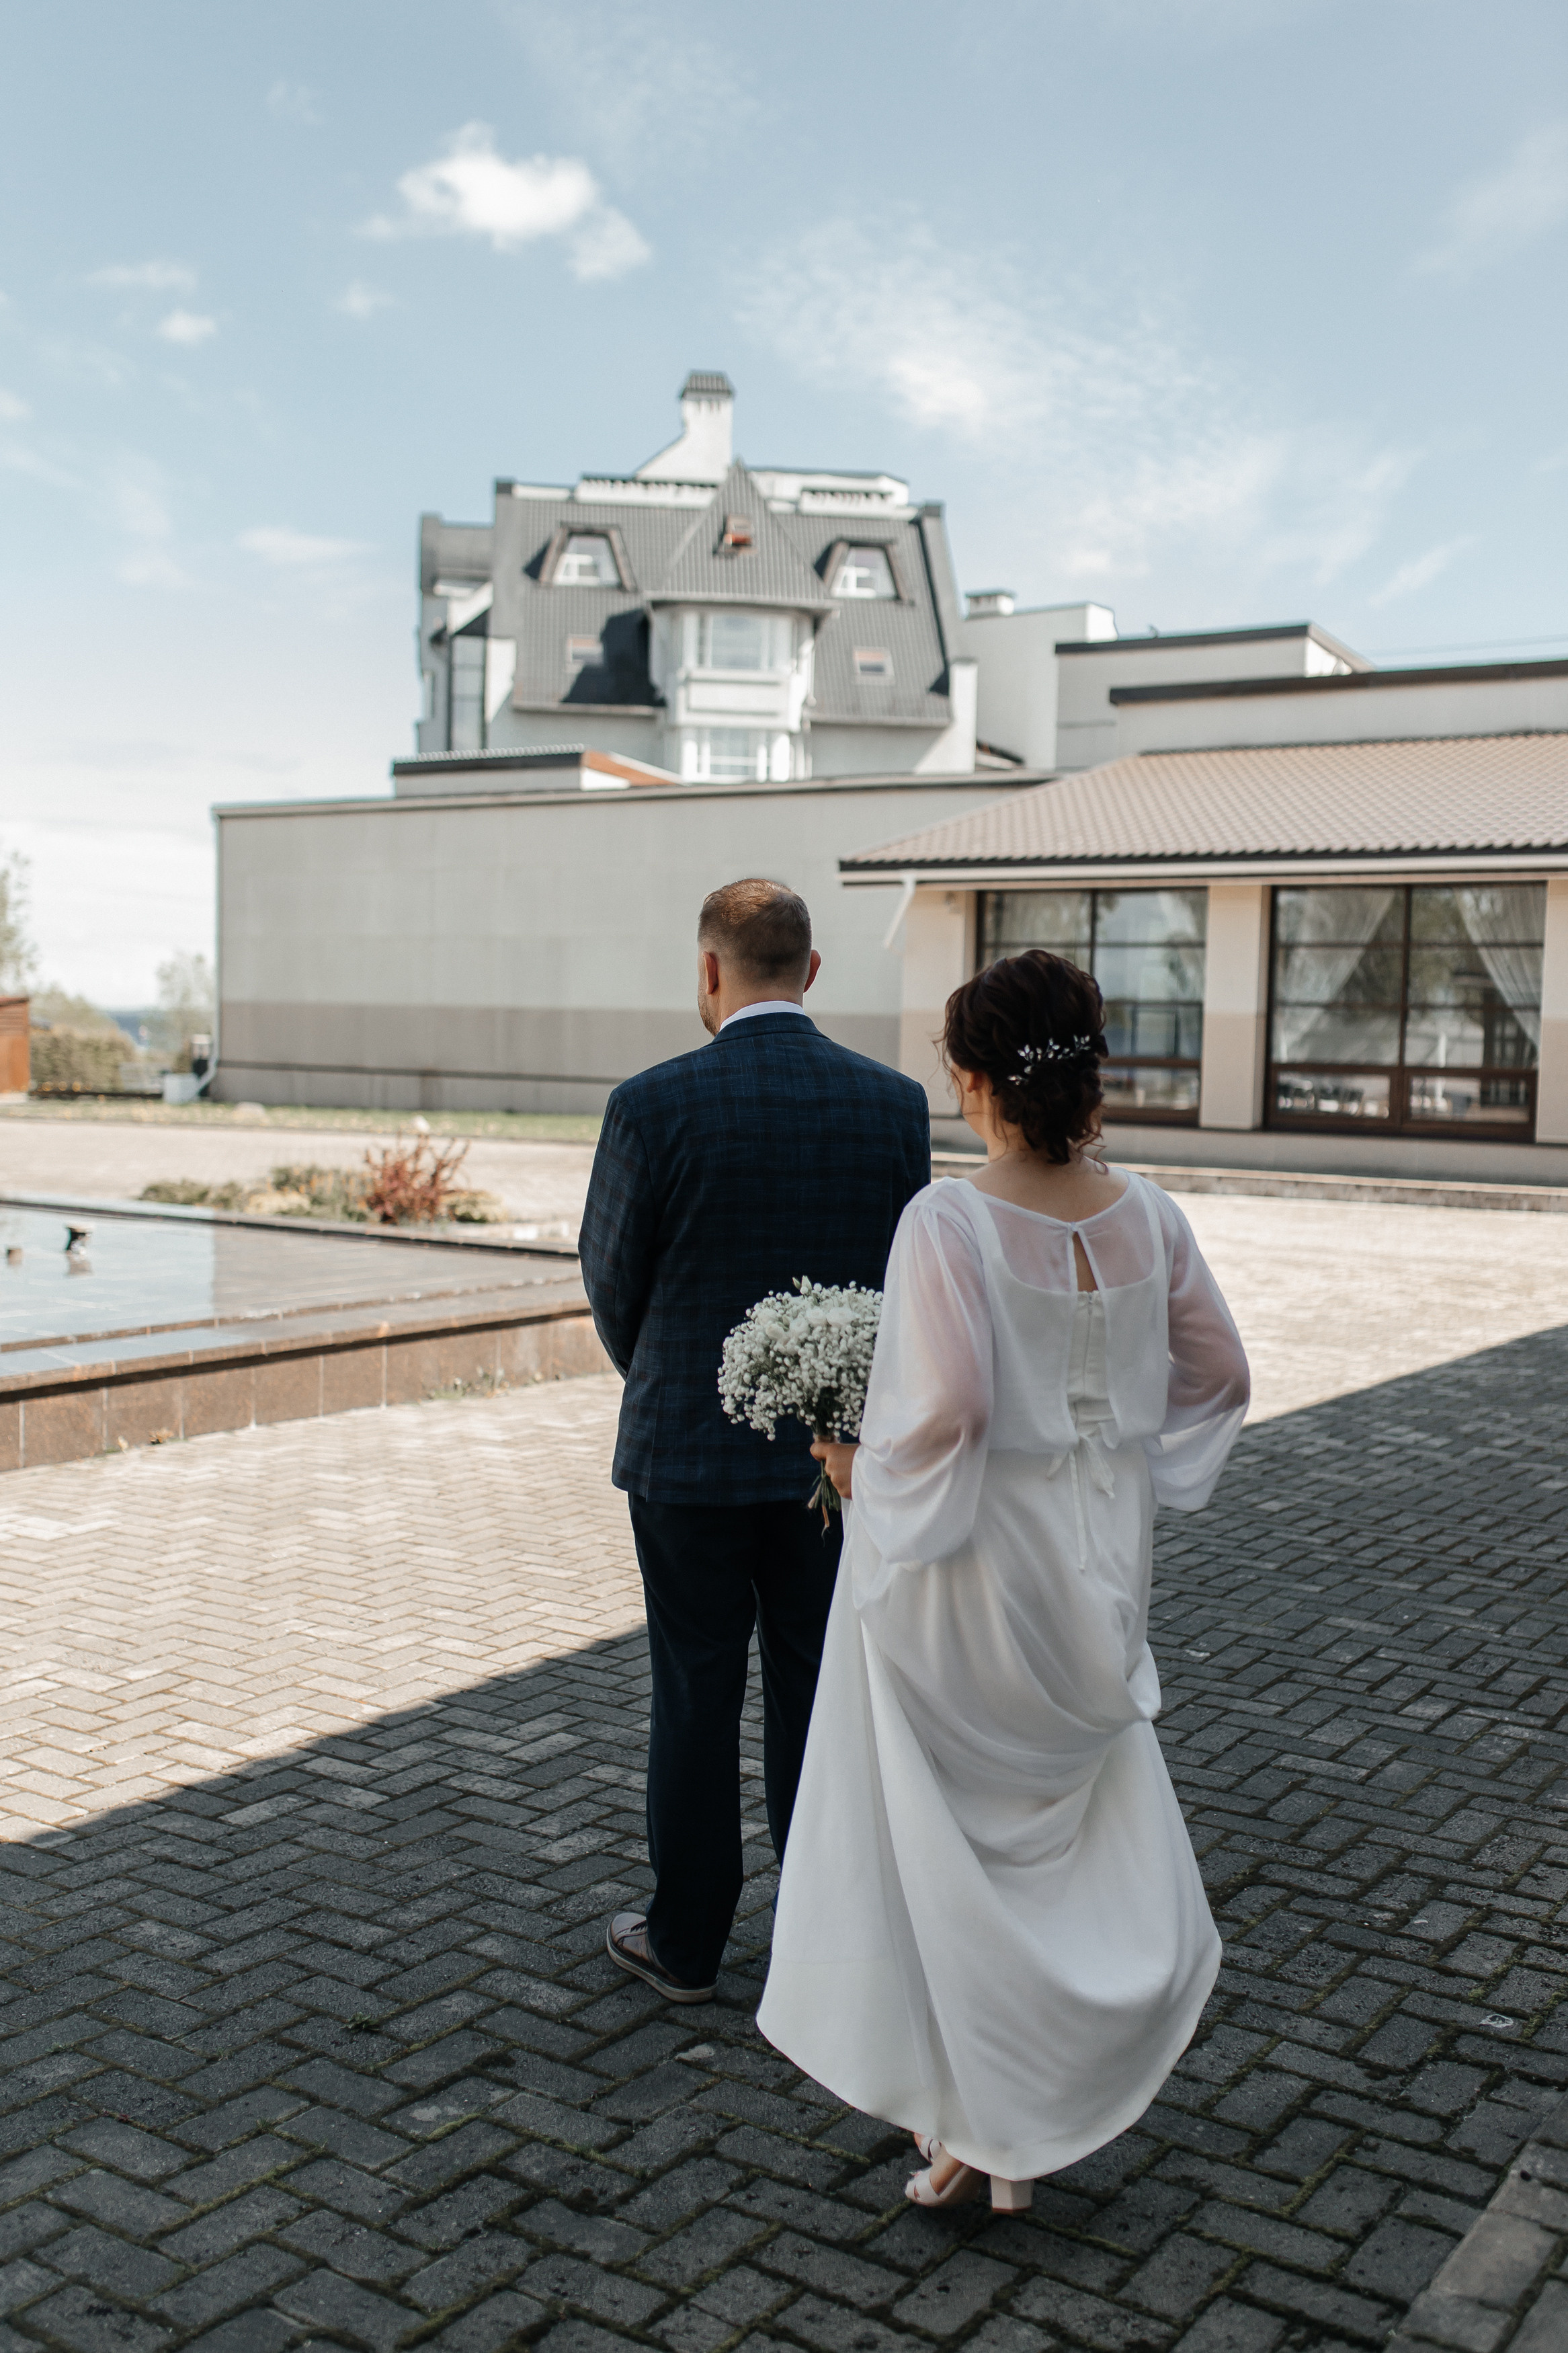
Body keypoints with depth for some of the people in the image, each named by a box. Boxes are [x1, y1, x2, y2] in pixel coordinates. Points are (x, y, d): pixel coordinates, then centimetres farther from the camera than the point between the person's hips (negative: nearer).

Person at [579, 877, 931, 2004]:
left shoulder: (654, 1105, -14)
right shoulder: (896, 1103, -5)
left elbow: (612, 1282, -3)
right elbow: (901, 1276, 3)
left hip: (688, 1451, -2)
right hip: (838, 1451, 3)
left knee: (697, 1701, 12)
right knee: (820, 1697, 14)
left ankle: (687, 1939, 27)